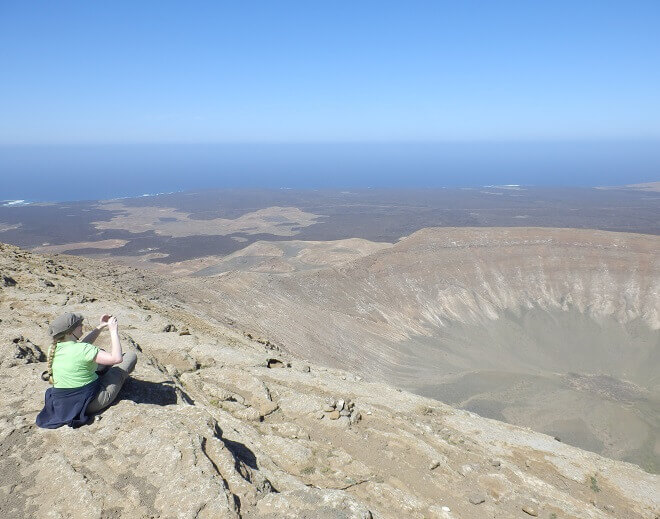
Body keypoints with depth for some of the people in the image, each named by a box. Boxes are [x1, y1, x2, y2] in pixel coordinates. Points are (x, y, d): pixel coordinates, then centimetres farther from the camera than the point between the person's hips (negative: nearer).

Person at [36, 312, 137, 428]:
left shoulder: (54, 348, -3)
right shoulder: (81, 350, -28)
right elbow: (116, 358, -30)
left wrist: (101, 326, 9)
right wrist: (113, 331, -21)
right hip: (91, 403, -7)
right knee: (131, 356, 4)